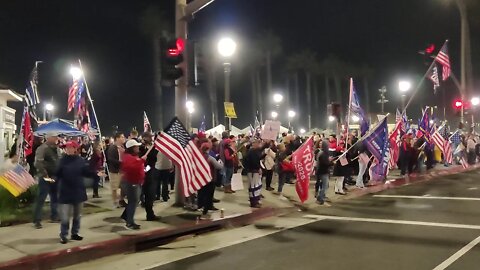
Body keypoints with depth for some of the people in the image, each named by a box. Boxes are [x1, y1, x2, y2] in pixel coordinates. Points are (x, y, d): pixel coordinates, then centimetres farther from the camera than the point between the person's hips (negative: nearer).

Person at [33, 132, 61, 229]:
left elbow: (59, 161, 20)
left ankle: (54, 216, 27)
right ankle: (37, 220, 0)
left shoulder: (56, 148, 12)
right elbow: (38, 163, -22)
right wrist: (45, 174, -26)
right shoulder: (42, 148, -13)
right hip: (46, 177, -8)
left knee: (55, 198, 15)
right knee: (41, 199, -5)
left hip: (55, 177, 8)